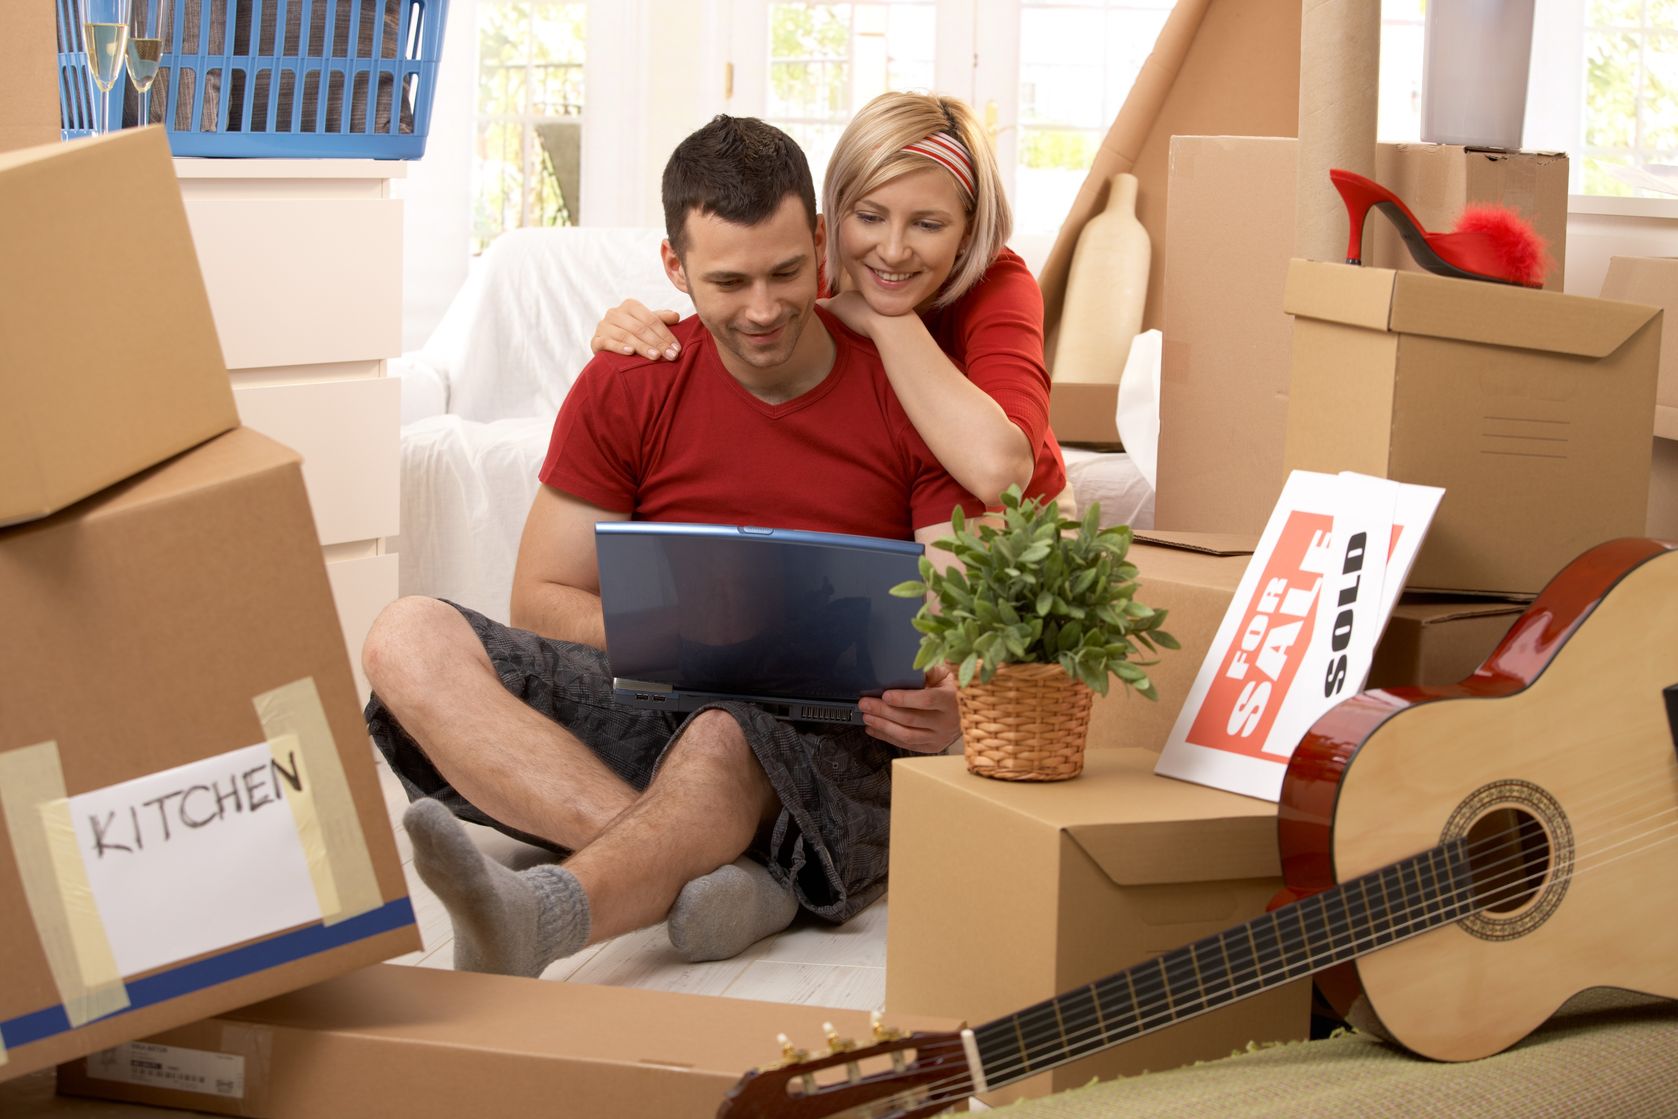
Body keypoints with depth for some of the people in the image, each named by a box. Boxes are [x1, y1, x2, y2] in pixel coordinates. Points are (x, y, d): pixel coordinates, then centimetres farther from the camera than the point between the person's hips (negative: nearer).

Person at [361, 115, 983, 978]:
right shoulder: (627, 387, 8)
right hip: (654, 703, 4)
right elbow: (542, 600, 7)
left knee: (726, 738, -40)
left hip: (840, 739, -3)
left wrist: (948, 707, -28)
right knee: (410, 640, -22)